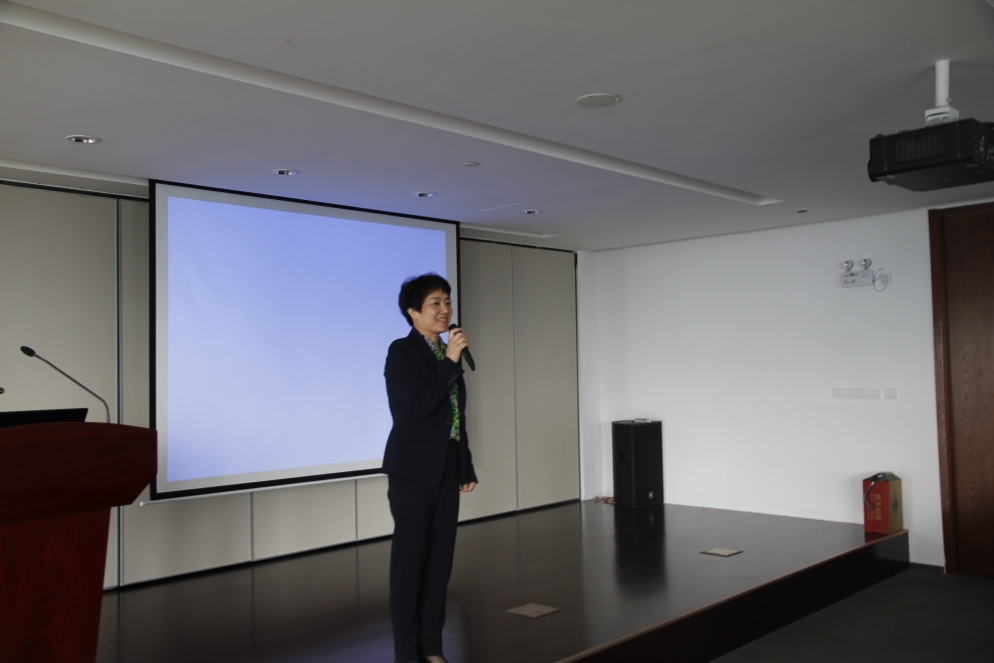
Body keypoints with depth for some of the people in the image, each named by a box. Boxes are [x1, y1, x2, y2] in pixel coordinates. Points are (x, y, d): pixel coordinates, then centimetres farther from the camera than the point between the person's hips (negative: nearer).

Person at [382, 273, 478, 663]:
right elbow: (419, 406, -22)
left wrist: (467, 468, 15)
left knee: (441, 557, 11)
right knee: (411, 558, 2)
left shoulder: (447, 353, 12)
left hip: (447, 468, 7)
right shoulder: (402, 351, -9)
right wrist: (450, 361, -22)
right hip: (414, 469, -7)